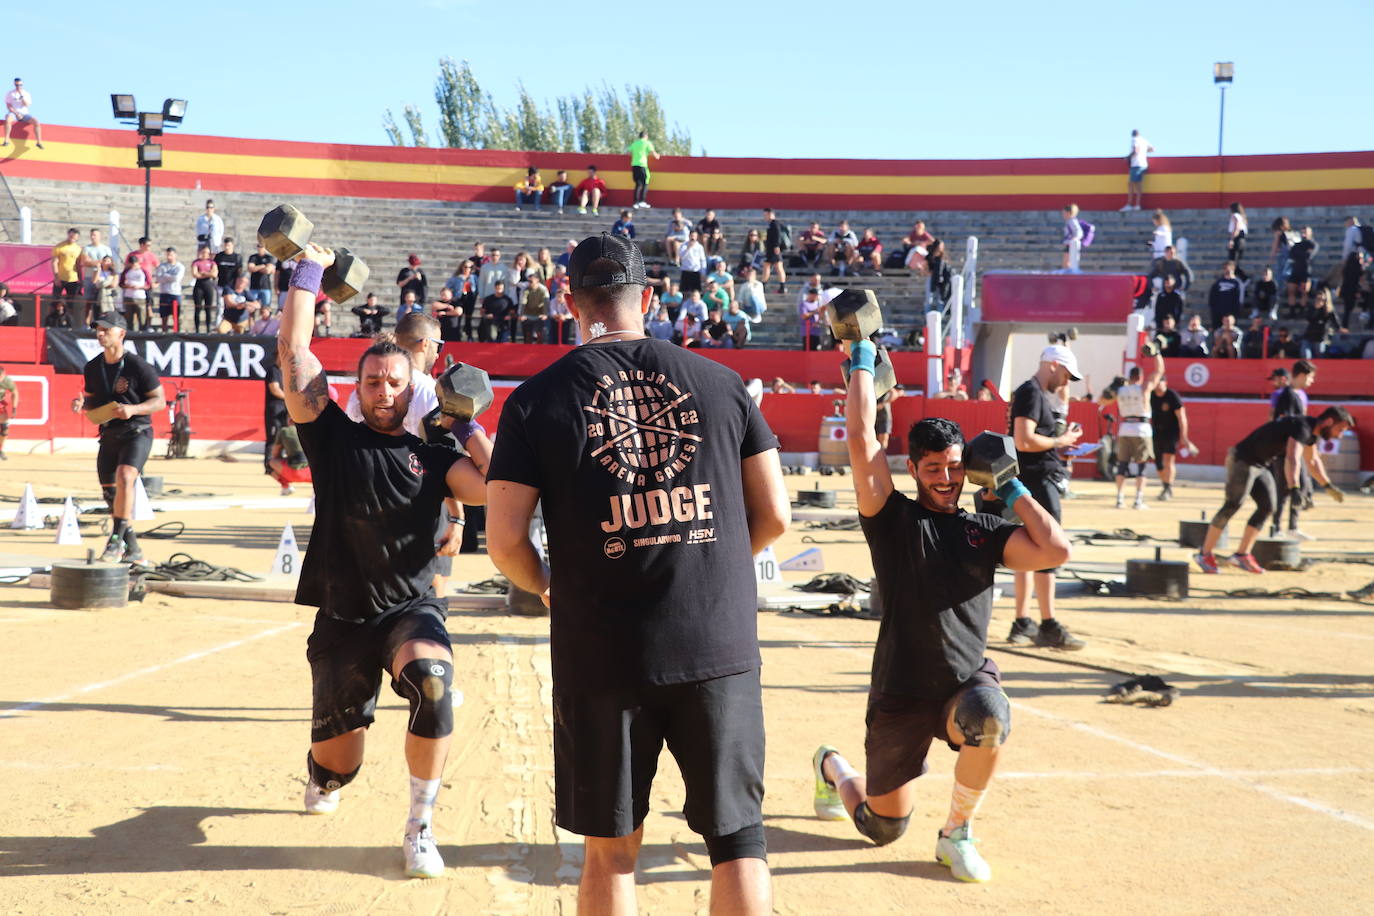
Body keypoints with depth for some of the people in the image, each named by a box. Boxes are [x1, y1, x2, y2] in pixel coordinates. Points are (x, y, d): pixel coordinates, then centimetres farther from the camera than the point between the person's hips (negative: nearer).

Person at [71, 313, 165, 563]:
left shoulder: (138, 366, -11)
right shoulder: (92, 368, 6)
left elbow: (159, 401, -8)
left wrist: (133, 409, -24)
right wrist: (81, 404, -4)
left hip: (137, 432, -7)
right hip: (109, 434, 7)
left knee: (125, 477, -29)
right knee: (109, 491, 9)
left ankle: (116, 541, -24)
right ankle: (132, 550, 22)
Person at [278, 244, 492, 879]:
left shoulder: (434, 459, 6)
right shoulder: (334, 438, 4)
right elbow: (293, 351, -1)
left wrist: (469, 427, 0)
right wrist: (309, 270, 3)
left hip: (411, 610, -1)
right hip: (342, 619, 1)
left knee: (431, 679, -36)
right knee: (338, 764, 8)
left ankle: (420, 827, -20)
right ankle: (321, 780, 51)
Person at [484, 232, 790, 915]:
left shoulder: (535, 399, -1)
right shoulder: (720, 382, 4)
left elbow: (504, 542, -4)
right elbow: (774, 515, 6)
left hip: (602, 653, 0)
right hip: (721, 644, 1)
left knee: (610, 849, 13)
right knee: (737, 839, 11)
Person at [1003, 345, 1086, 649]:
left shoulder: (1042, 395, 18)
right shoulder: (1031, 393, -14)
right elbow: (1023, 441, -23)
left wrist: (1062, 439, 11)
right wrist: (1060, 441, -12)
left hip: (1038, 479, 11)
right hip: (1037, 479, -11)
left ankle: (1022, 625, 17)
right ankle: (1048, 627, -7)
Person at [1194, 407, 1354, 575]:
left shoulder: (1312, 431, 8)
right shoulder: (1302, 427, -24)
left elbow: (1312, 461, 26)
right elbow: (1292, 459, -41)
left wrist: (1329, 487, 26)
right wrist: (1294, 490, -54)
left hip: (1260, 465, 10)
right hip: (1242, 459, -10)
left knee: (1267, 506, 2)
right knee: (1233, 504, -15)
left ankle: (1241, 555, 3)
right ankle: (1205, 554, -12)